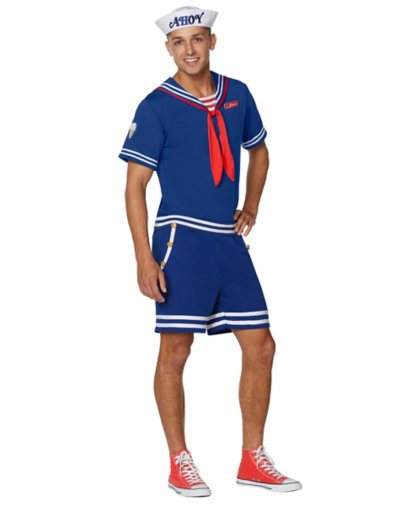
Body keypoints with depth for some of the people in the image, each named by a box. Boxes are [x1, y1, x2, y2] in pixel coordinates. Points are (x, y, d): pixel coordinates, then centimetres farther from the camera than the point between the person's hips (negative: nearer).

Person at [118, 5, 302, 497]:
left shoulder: (238, 95, 9)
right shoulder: (156, 107, -7)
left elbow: (258, 151, 26)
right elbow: (135, 186, -7)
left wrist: (251, 206, 11)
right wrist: (145, 259, -14)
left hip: (230, 240, 6)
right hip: (182, 238, -6)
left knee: (260, 346, 5)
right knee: (175, 350, -3)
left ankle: (253, 460, 16)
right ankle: (179, 463, 10)